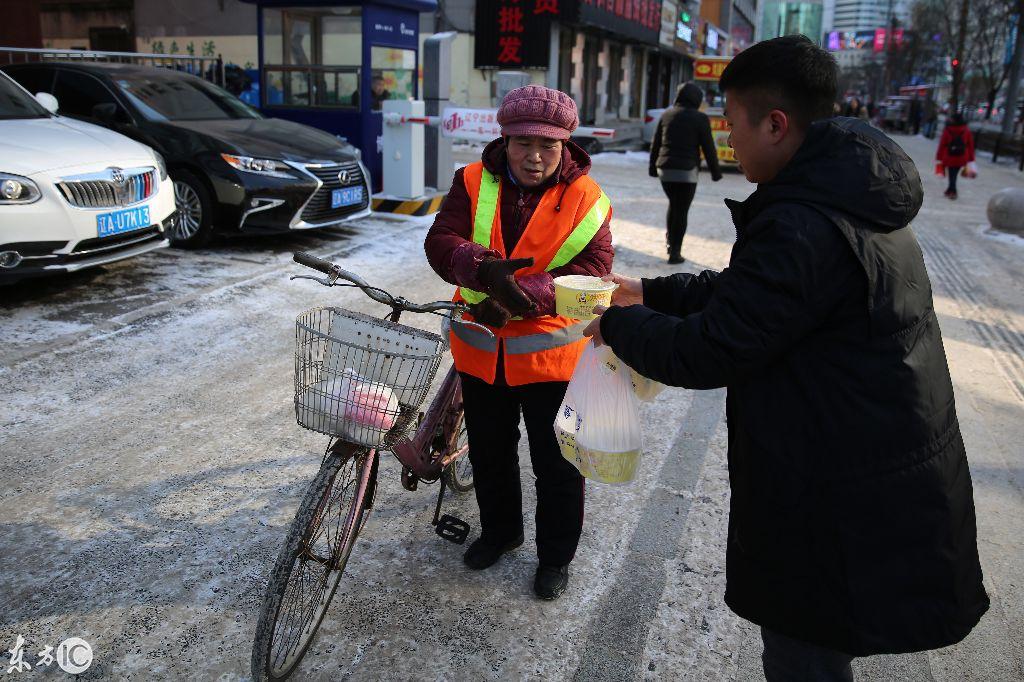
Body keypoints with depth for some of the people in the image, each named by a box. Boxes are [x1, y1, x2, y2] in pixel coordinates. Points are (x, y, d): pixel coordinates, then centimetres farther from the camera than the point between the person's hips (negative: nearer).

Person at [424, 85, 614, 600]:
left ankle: (556, 555, 33)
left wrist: (518, 296, -31)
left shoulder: (587, 200, -9)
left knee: (556, 463, 10)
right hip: (480, 349, 3)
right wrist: (484, 270, -38)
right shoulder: (473, 183, -4)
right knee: (489, 452, 21)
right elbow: (441, 242, -16)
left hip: (549, 353, -2)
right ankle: (499, 530, 46)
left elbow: (591, 273, -18)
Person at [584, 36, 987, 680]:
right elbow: (741, 287, 16)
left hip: (843, 508, -10)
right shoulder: (859, 204, 6)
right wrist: (650, 293, 15)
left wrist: (618, 325, -7)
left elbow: (705, 353, -23)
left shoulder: (802, 229, -28)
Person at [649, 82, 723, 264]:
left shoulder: (666, 114, 8)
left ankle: (670, 240, 18)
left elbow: (655, 143, 12)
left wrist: (653, 167, 22)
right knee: (681, 211, 2)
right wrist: (715, 171, 5)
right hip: (686, 171, -5)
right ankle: (675, 252, 4)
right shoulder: (700, 118, -6)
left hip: (665, 169, 5)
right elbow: (708, 147, -5)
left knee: (673, 205, 24)